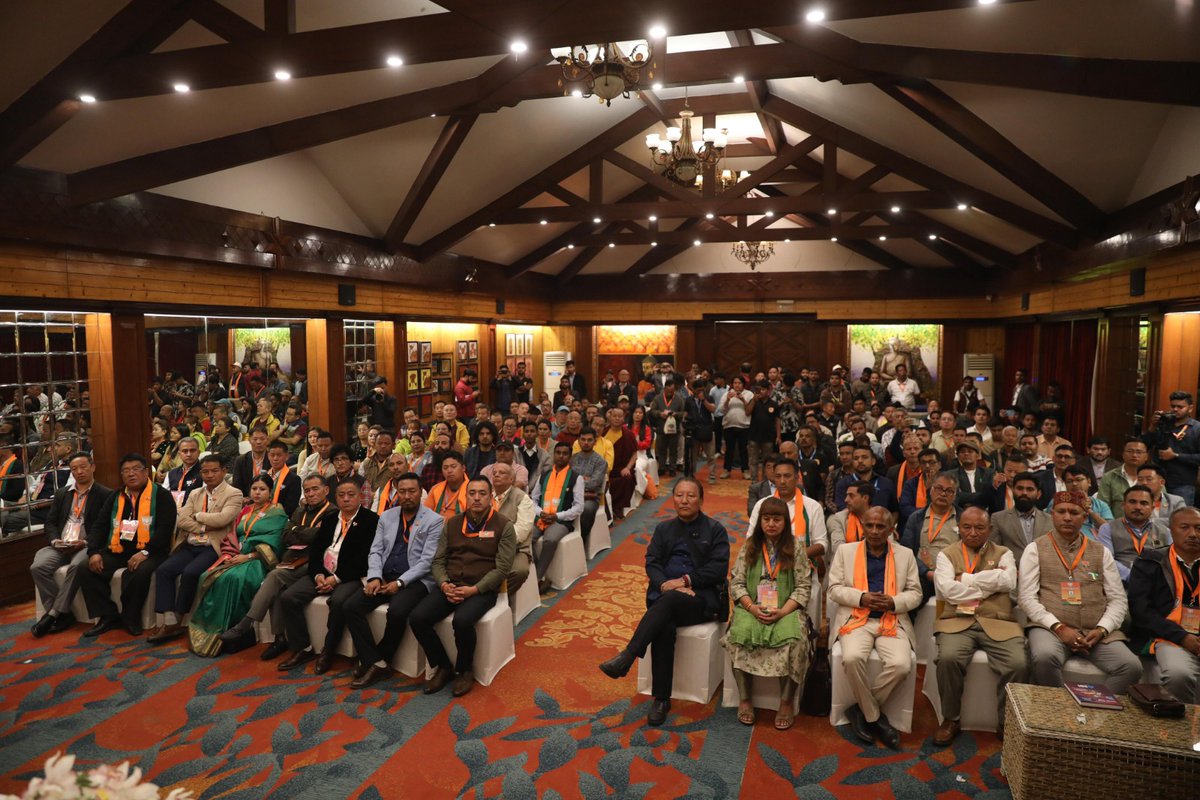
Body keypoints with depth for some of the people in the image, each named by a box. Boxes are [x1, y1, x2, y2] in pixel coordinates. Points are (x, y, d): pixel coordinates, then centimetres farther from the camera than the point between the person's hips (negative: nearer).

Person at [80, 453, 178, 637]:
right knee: (88, 571, -17)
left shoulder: (161, 496, -2)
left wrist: (144, 552, -23)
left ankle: (130, 618, -11)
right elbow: (99, 526, 13)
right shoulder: (116, 497, 16)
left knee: (141, 572, -34)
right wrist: (94, 552, -5)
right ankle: (108, 616, -4)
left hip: (148, 551, -6)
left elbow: (165, 529, -11)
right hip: (117, 551, 6)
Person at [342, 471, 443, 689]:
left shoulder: (434, 520, -3)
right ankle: (376, 663, -12)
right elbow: (375, 551, 10)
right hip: (385, 577, 5)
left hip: (415, 580, -5)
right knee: (351, 606, -17)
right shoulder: (386, 517, 14)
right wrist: (374, 577, -9)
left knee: (396, 611, -32)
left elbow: (427, 560, -10)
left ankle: (374, 660, -6)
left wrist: (400, 582, -17)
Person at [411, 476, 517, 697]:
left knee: (462, 621, -33)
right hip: (449, 586, 4)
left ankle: (465, 670, -3)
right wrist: (444, 584, -9)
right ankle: (443, 666, 5)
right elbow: (438, 560, 12)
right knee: (417, 618, -19)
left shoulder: (504, 527, 0)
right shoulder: (452, 524, 13)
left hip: (482, 590, -4)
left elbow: (502, 567, -7)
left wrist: (474, 590, -18)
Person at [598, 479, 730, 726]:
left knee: (669, 600, -36)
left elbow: (718, 570, -3)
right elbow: (651, 563, 7)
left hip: (701, 597, -3)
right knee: (664, 627, -31)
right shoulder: (663, 529, 18)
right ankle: (661, 699, -21)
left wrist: (685, 580, -15)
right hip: (665, 593, 3)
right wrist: (665, 584, -14)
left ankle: (625, 659, -39)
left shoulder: (715, 530, 7)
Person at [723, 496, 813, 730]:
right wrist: (752, 607, -12)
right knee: (740, 633, -31)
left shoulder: (795, 550, 5)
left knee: (793, 640, -33)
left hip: (785, 610, -1)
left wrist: (782, 611, -14)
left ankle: (786, 702, -13)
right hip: (752, 608, 1)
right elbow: (736, 583, 6)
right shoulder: (749, 547, 9)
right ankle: (744, 698, -13)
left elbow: (803, 587, 1)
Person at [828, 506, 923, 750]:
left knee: (901, 665, -27)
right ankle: (874, 716, -7)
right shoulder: (845, 551, 10)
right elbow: (834, 589, 5)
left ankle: (860, 709, -5)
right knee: (852, 658, -31)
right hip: (856, 619, -1)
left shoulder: (905, 555, 13)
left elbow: (915, 593, 10)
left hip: (892, 622, 1)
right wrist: (862, 597, -13)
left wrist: (894, 602, -11)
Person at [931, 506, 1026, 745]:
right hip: (957, 621, -1)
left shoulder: (1003, 554, 14)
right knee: (949, 658, -29)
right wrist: (990, 583, -3)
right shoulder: (947, 555, 11)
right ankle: (950, 719, -6)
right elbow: (947, 589, -6)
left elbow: (1008, 582, -8)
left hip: (997, 622, 1)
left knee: (1018, 664, -26)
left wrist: (965, 578, -5)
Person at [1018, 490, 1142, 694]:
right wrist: (1058, 627, -13)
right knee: (1044, 657, -34)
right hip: (1050, 627, -3)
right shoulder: (1035, 549, 7)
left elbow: (1118, 599, 11)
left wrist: (1102, 629, -7)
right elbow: (1026, 597, -1)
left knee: (1131, 666, -25)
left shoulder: (1101, 552, 16)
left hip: (1095, 632, 3)